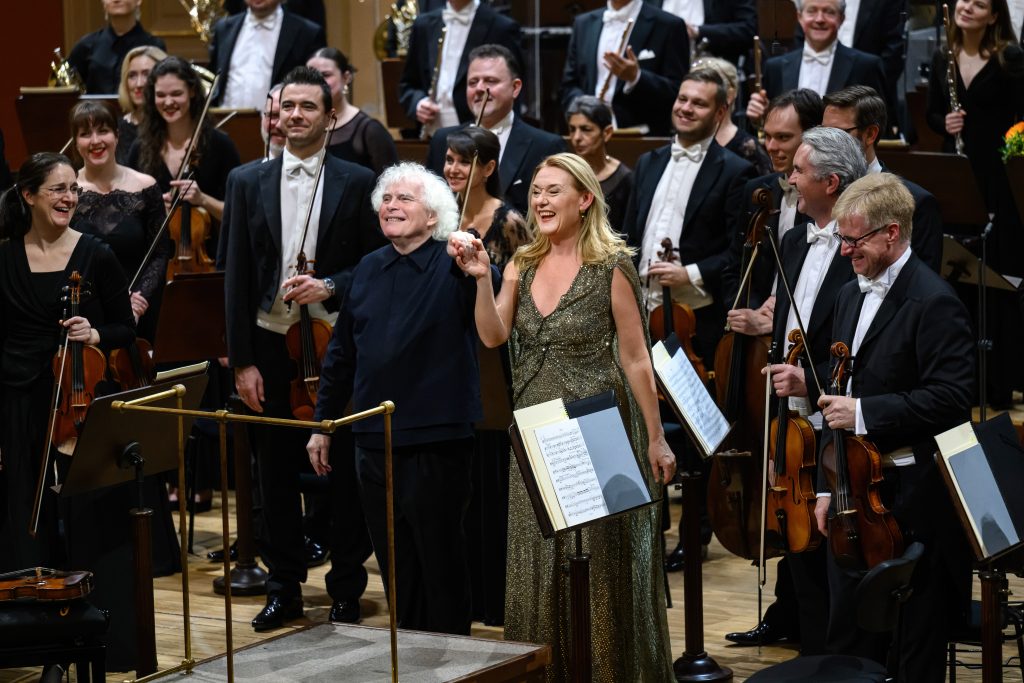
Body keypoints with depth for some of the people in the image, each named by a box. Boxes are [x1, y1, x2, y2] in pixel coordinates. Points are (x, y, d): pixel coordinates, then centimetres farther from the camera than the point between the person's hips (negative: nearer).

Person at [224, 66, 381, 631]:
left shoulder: (357, 183, 1)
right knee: (275, 469, 6)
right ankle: (284, 588, 17)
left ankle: (346, 589, 14)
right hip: (271, 345, 2)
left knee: (345, 468, 3)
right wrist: (242, 361, -2)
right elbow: (237, 277, 4)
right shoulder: (248, 182, 6)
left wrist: (330, 287, -17)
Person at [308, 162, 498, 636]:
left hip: (436, 441, -6)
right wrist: (323, 423, 17)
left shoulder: (454, 269, -8)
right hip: (374, 440, 6)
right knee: (396, 563, 15)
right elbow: (341, 354, 17)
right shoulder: (368, 271, 10)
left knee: (441, 561, 4)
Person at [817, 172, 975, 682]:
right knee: (848, 634, 13)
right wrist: (827, 487, 16)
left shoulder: (932, 302, -14)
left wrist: (865, 412, -22)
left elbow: (951, 398, -21)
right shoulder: (851, 297, 13)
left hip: (913, 500, -8)